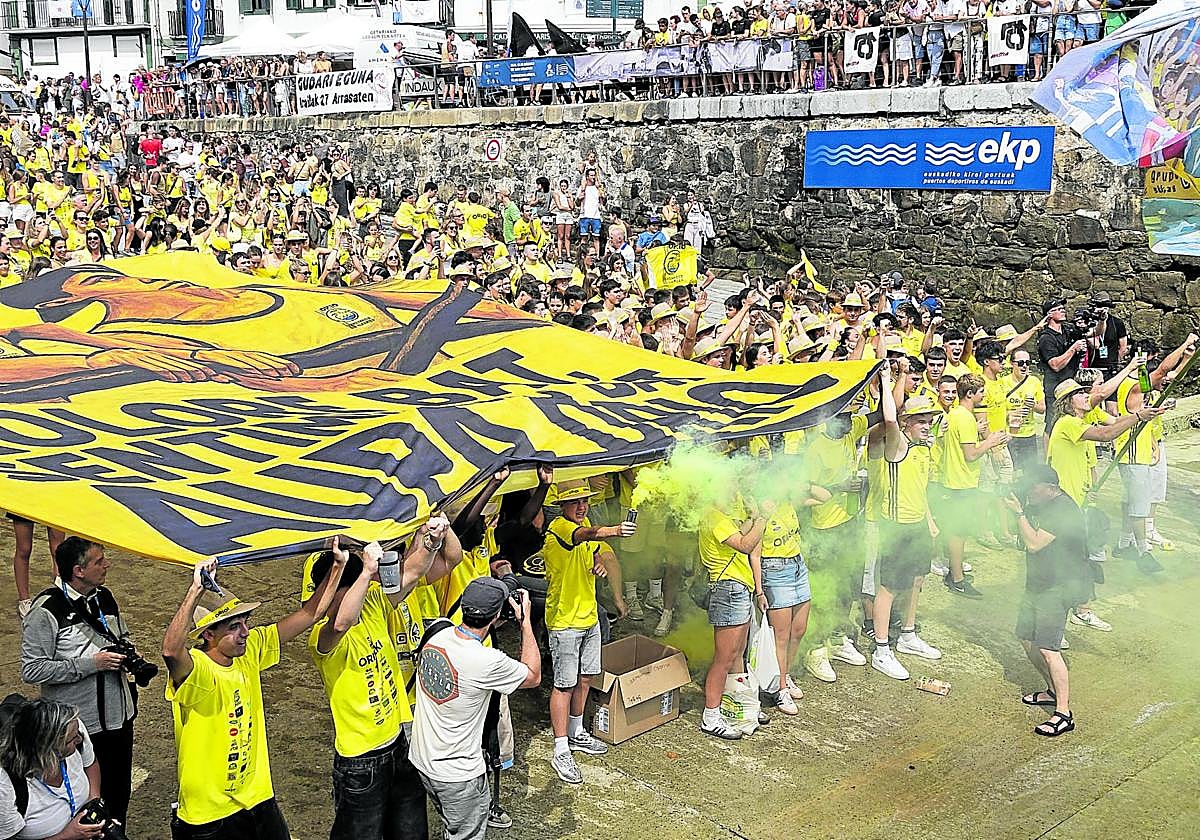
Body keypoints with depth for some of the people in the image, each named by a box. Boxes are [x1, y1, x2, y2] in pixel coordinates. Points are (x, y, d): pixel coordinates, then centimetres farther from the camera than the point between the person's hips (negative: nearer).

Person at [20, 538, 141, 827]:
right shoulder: (46, 611, -17)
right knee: (87, 801, 4)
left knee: (119, 793, 18)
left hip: (119, 717, 7)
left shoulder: (104, 597, 6)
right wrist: (90, 664, -21)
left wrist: (127, 652, -1)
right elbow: (31, 670, -19)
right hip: (80, 726, -7)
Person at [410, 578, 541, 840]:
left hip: (422, 760, 7)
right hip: (458, 776, -7)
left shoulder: (436, 632, -12)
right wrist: (525, 620, -8)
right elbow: (534, 676, -8)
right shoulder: (488, 662, -29)